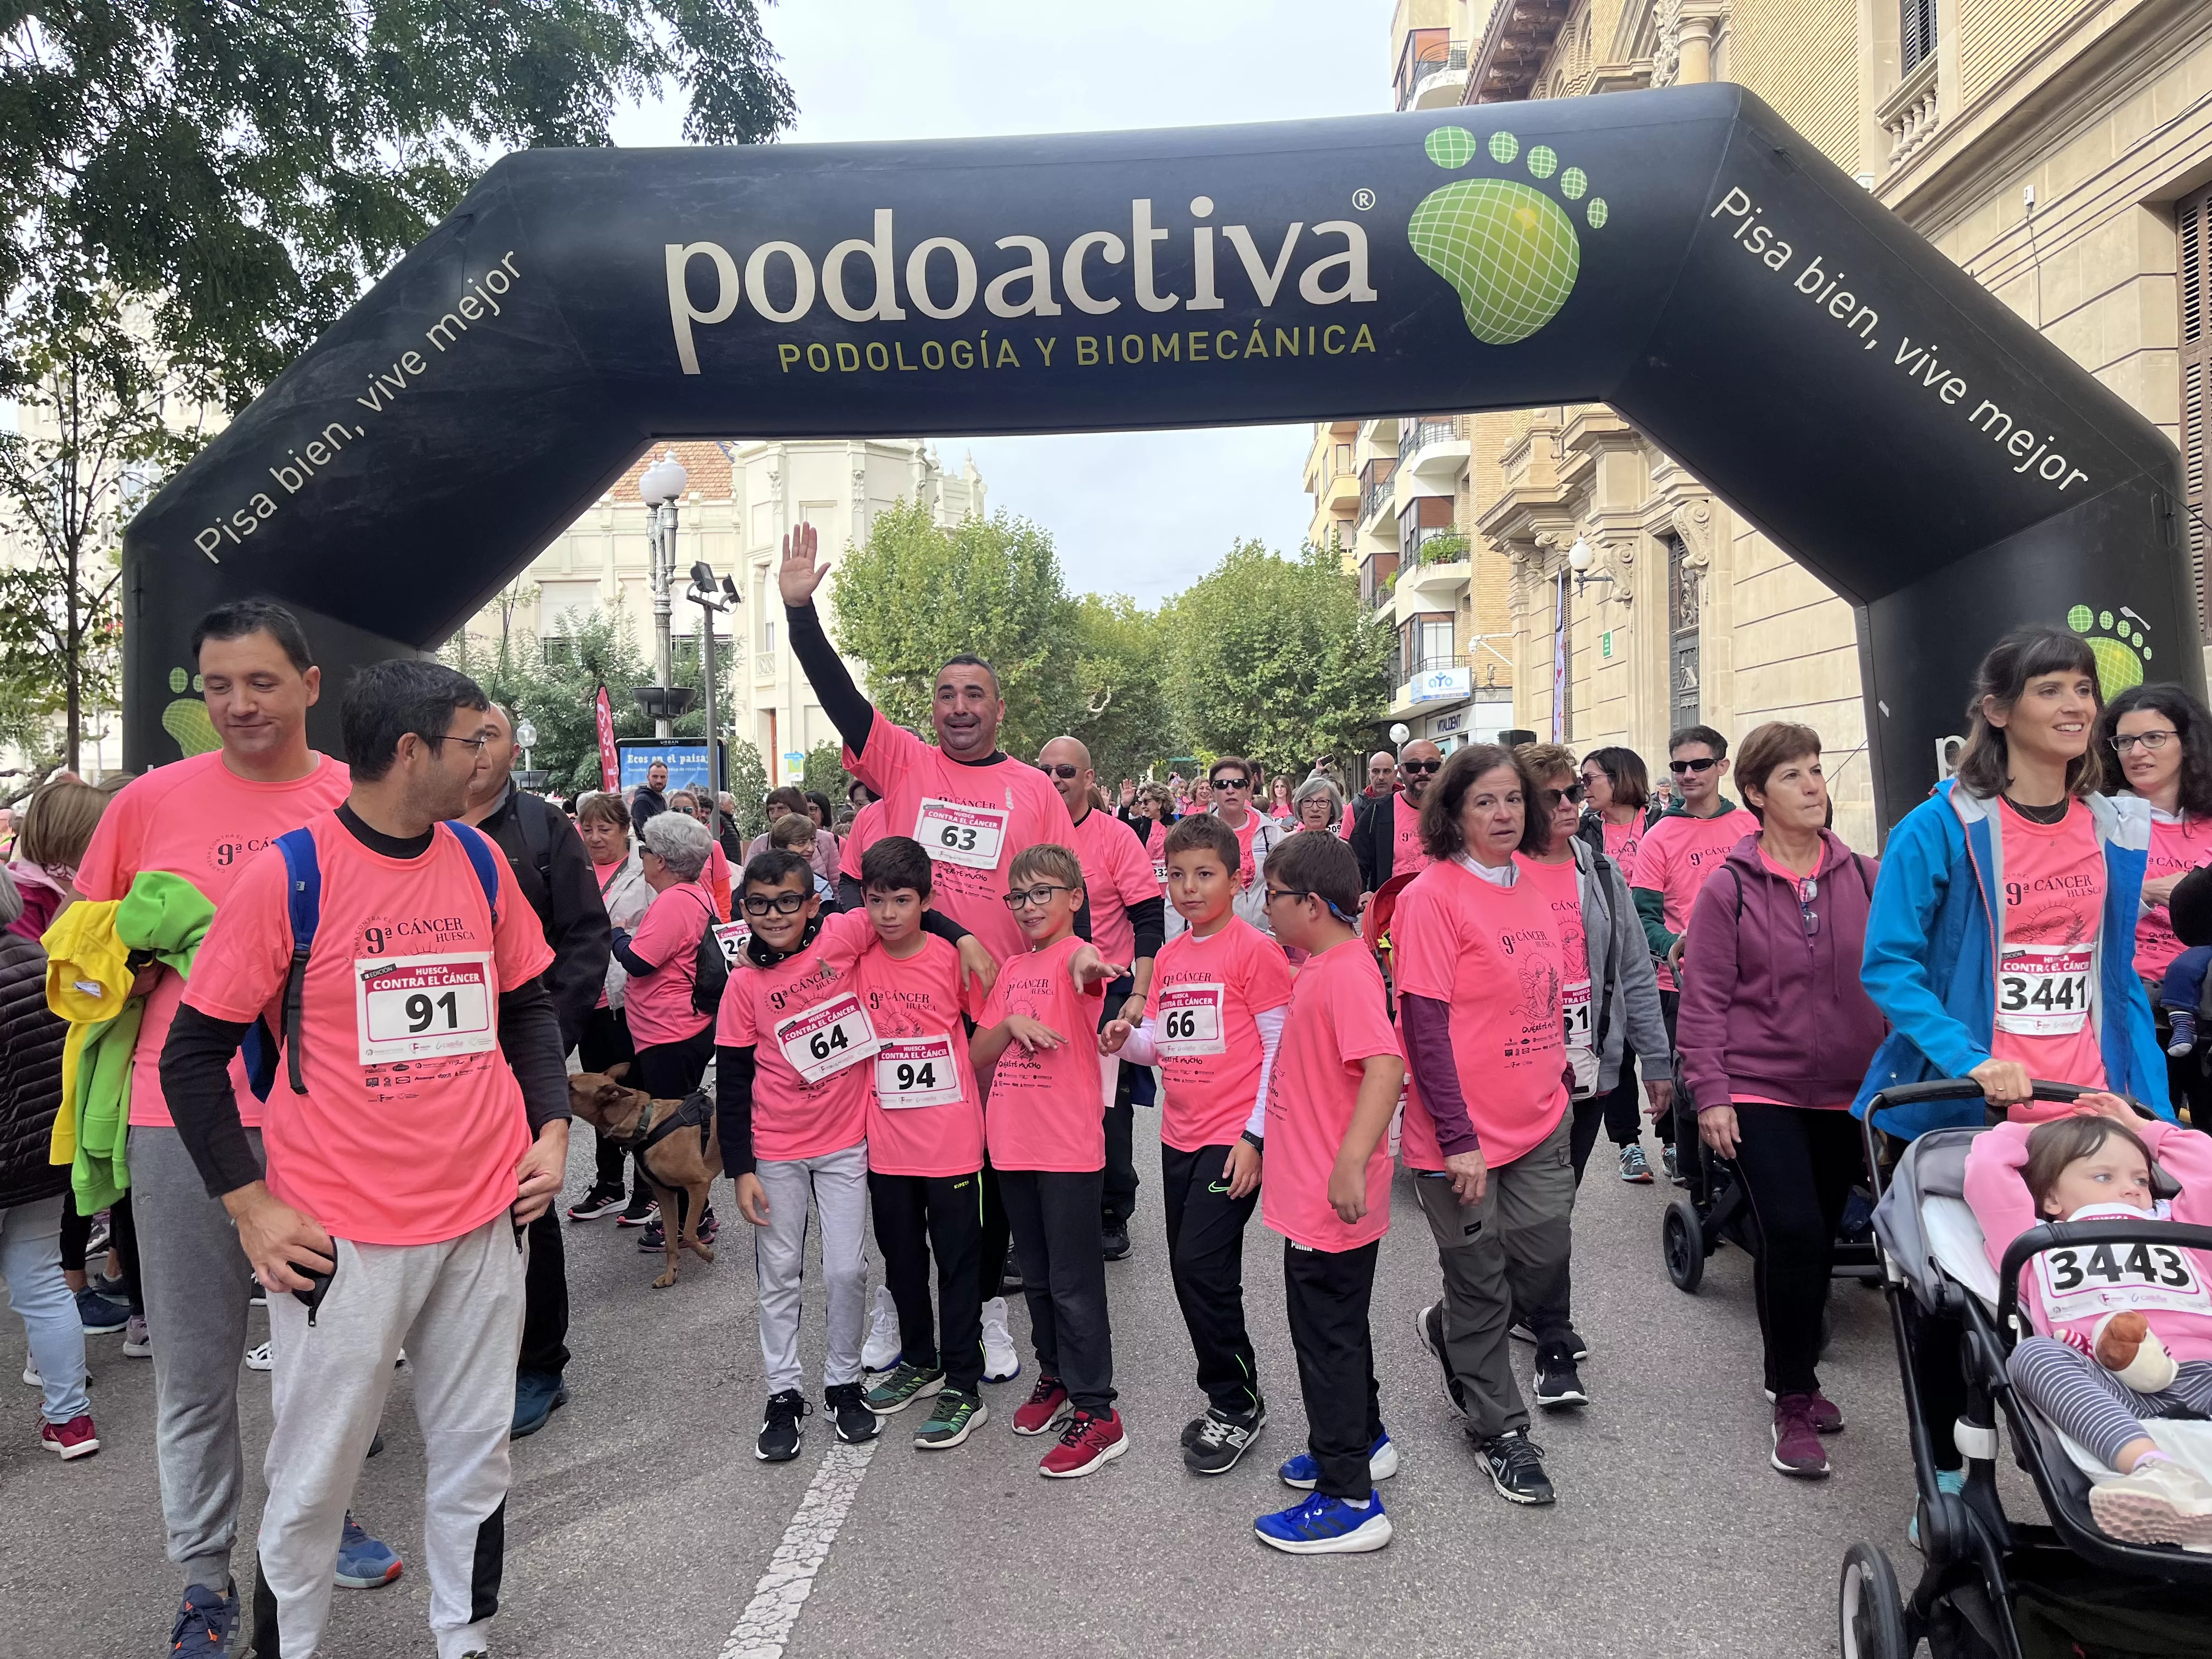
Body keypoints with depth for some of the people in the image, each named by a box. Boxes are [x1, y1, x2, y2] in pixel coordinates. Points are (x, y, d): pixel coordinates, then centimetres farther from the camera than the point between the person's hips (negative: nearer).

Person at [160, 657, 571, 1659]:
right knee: (316, 1473, 11)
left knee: (476, 1455, 15)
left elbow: (530, 1005, 15)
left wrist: (551, 1127, 4)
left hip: (488, 1217, 4)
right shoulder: (288, 873, -10)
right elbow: (193, 1052, -5)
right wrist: (250, 1206, -9)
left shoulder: (481, 862, 4)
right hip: (340, 1234, -4)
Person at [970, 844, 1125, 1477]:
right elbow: (976, 1055, 9)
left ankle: (1096, 1413, 7)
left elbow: (1093, 975, -34)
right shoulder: (1011, 970, 12)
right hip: (1013, 1143, 7)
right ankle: (1055, 1376, 35)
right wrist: (1010, 1024, -10)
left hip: (1070, 1146, -7)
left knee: (1074, 1283, -2)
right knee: (1036, 1276, 19)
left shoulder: (1078, 959, -8)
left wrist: (1088, 963, -57)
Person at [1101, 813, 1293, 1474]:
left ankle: (1238, 1405, 9)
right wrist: (1125, 1039, -6)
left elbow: (1280, 1048, -11)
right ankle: (1228, 1398, 28)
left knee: (1202, 1264, -11)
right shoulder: (1169, 957, 10)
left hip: (1234, 1138, -7)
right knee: (1189, 1270, 11)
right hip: (1180, 1135, 7)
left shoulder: (1254, 949, -10)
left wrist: (1256, 1135, -15)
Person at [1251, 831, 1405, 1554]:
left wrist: (1352, 1160, -39)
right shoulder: (1321, 965, 9)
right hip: (1312, 1190, 10)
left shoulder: (1347, 971, -22)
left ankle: (1348, 1502, 11)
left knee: (1327, 1335, 0)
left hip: (1332, 1201, -10)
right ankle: (1364, 1442, 41)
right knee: (1338, 1325, 23)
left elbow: (1385, 1065, -34)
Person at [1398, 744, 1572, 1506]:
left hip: (1539, 1122, 7)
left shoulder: (1529, 890, 7)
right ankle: (1500, 1431, 29)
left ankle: (1453, 1331, 41)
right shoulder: (1432, 895, -16)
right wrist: (1458, 1140, -18)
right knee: (1481, 1284, 9)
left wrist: (1556, 1084, 17)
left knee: (1544, 1261, 12)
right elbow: (1425, 1027, -18)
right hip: (1462, 1135, -7)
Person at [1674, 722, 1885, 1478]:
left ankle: (1797, 1374, 36)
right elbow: (1706, 998, -5)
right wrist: (1709, 1092, -10)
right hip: (1761, 1091, -4)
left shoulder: (1862, 877, 2)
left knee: (1819, 1237, 14)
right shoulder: (1729, 888, -6)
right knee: (1792, 1234, -12)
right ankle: (1793, 1403, 5)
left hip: (1845, 1091, 4)